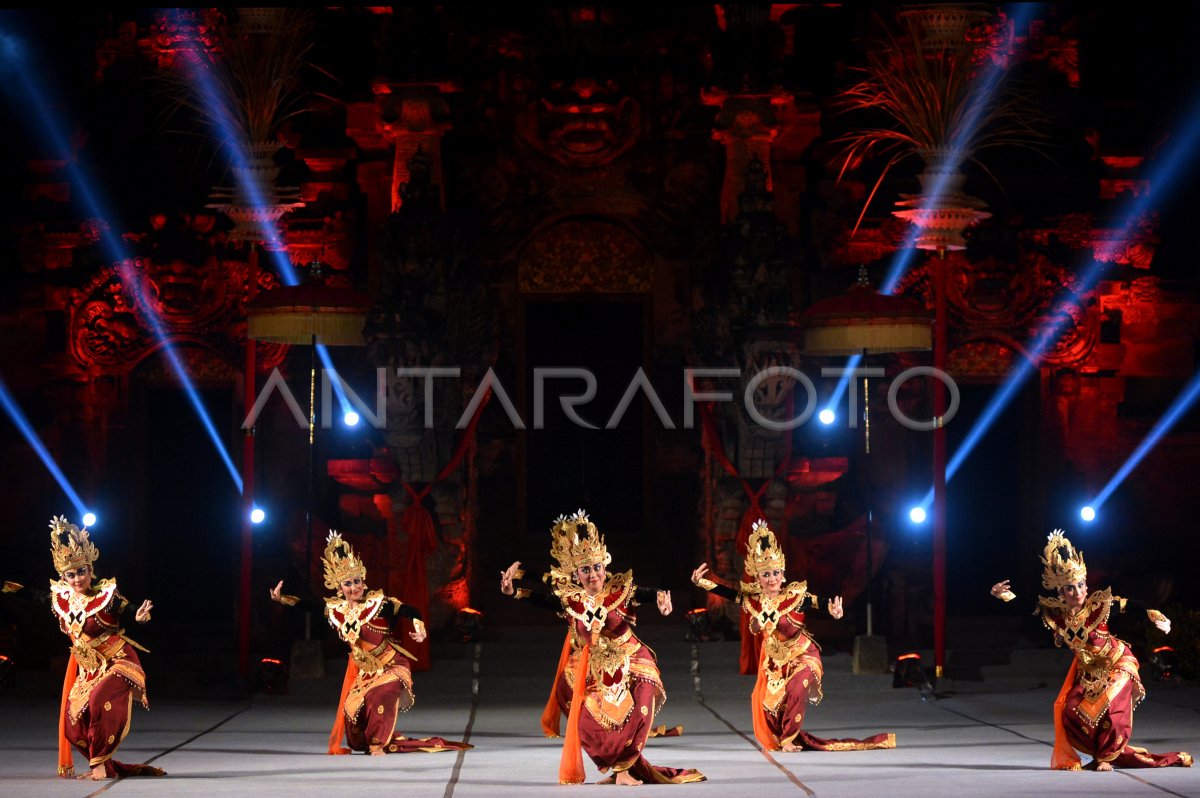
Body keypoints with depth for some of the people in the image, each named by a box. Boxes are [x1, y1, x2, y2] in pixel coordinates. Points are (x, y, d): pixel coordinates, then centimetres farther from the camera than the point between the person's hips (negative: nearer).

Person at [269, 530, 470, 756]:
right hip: (363, 669, 6)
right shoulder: (336, 609, -2)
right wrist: (281, 599, 10)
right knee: (352, 708, -1)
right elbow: (309, 606, 12)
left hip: (391, 665, -6)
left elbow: (410, 611, -22)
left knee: (380, 696, -28)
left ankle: (378, 743, -15)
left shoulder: (377, 603, -18)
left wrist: (418, 628, -40)